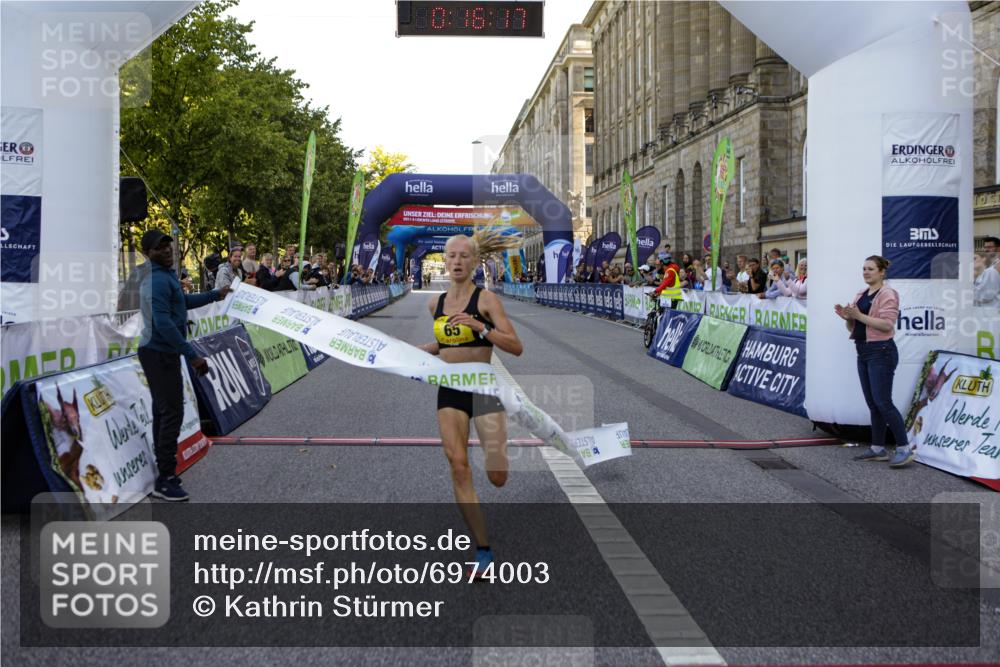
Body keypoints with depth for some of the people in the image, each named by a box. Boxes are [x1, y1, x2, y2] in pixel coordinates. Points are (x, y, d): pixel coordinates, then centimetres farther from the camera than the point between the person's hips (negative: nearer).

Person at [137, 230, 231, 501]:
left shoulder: (163, 275, 13)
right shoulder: (159, 279, -19)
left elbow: (182, 301, 29)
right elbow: (163, 323, -27)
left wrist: (215, 295, 35)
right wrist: (192, 355, -26)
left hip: (157, 352, 11)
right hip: (161, 353, -11)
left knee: (163, 411, 16)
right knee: (172, 412, -8)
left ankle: (164, 471, 26)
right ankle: (165, 480, -5)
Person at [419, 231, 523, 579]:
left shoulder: (486, 299, -7)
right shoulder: (435, 303, 9)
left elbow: (516, 347, -12)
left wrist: (481, 327, -24)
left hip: (484, 389, -4)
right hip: (449, 391, 5)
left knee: (497, 477, -7)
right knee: (459, 468, -5)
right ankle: (483, 550, 3)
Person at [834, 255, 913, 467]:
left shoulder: (887, 294, -9)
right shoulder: (861, 295, 16)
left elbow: (887, 324, -20)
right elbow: (853, 327, 18)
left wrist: (859, 316, -24)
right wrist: (847, 317, -3)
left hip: (881, 352, -8)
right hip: (863, 353, 8)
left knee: (883, 402, -11)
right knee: (873, 404, 10)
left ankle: (904, 449, -4)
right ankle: (878, 449, 16)